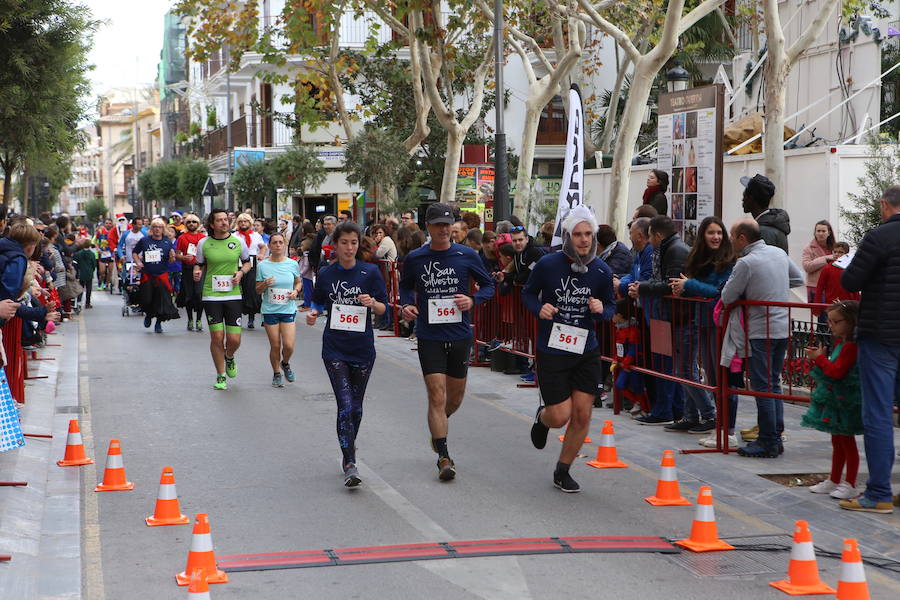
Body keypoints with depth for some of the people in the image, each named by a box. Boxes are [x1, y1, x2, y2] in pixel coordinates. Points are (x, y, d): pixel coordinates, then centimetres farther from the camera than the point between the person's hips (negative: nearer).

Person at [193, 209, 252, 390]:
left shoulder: (238, 241, 2)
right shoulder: (203, 243, 0)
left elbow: (247, 262, 16)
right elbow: (199, 265, 11)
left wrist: (241, 273, -4)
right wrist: (197, 273, -11)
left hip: (233, 295, 1)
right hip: (211, 295, -1)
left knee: (234, 339, -4)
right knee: (217, 337, -4)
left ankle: (229, 357, 33)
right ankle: (221, 376, 14)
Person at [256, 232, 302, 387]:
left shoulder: (293, 264, 0)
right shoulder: (262, 265, -3)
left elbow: (299, 282, 16)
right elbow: (258, 290, 3)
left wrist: (296, 291, -5)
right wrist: (265, 285, -18)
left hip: (288, 310, 1)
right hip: (270, 310, -1)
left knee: (288, 345, -8)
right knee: (275, 346, 3)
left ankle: (285, 363, 26)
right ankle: (276, 374, 25)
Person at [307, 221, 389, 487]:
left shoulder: (370, 273, -3)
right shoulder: (326, 275, 1)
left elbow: (383, 308, 0)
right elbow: (319, 303, 14)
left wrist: (372, 303, -22)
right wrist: (312, 314, -8)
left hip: (363, 348, 1)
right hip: (335, 348, -1)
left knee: (356, 407, 12)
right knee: (345, 405, -11)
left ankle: (349, 446, 38)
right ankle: (350, 464, -12)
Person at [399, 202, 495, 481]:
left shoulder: (467, 256, -2)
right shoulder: (414, 259, -1)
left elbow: (489, 285, 7)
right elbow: (405, 286, 17)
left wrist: (473, 299, -12)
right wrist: (407, 305, -4)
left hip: (459, 335, 2)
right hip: (429, 337, -2)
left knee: (455, 396, 14)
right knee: (437, 396, -10)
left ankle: (437, 425, 47)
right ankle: (443, 457, -3)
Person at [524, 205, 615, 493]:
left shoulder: (602, 271, -3)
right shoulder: (547, 264, -10)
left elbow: (611, 305, 12)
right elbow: (528, 293, 6)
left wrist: (601, 309, -12)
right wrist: (539, 308, -15)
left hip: (586, 351, 3)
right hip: (551, 350, -3)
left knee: (582, 415, 1)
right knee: (561, 416, -5)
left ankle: (562, 471, 21)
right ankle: (542, 417, 35)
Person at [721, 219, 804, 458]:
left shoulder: (746, 263, -15)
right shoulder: (779, 253, 7)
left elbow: (727, 297, -10)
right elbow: (798, 279, 21)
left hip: (761, 332, -8)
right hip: (783, 328, 8)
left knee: (762, 386, -2)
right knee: (774, 383, 14)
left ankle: (768, 442, -1)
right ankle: (776, 436, 17)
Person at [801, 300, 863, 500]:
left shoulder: (851, 346, -21)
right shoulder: (840, 342, 11)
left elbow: (838, 371, -25)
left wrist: (820, 358, -14)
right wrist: (820, 358, 2)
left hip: (845, 401, -10)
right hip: (834, 400, 10)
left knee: (847, 442, -1)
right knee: (837, 442, 18)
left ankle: (850, 485, 7)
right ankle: (834, 481, 27)